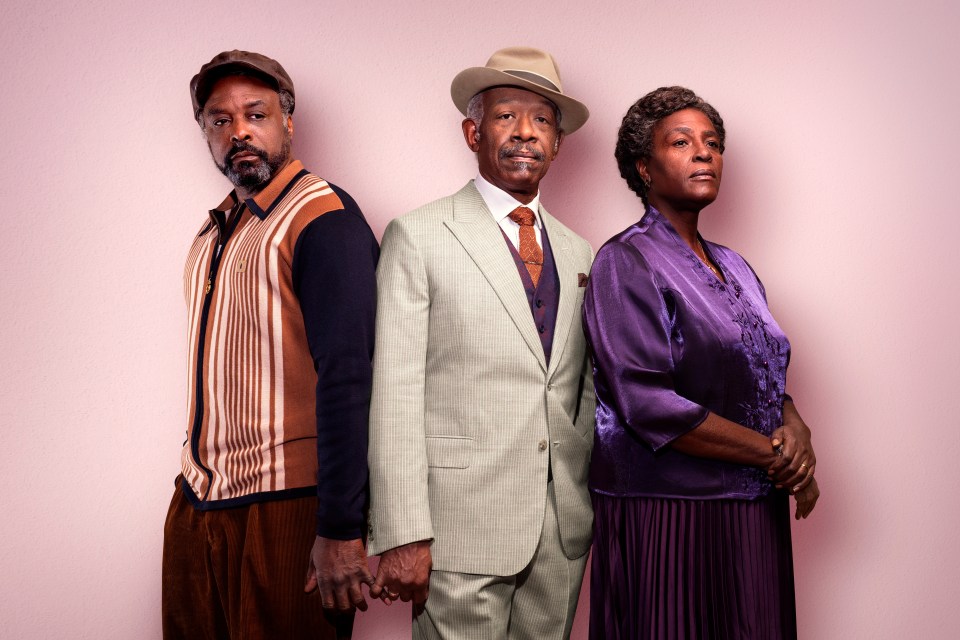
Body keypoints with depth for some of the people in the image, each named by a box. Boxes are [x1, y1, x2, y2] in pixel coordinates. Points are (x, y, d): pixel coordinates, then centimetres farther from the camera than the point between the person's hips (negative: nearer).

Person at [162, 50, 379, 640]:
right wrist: (199, 482, 9)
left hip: (285, 510, -7)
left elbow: (347, 378, -20)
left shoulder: (324, 219, -13)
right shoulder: (214, 231, 13)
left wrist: (341, 529, -22)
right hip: (196, 502, 8)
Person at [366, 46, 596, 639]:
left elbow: (590, 389, 15)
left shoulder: (579, 254, 13)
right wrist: (403, 536, -14)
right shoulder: (418, 236, -3)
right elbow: (395, 392, -9)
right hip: (464, 524, -4)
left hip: (565, 526, 5)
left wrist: (597, 502, 6)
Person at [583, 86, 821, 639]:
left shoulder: (734, 268, 14)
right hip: (666, 514, -7)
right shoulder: (625, 262, -9)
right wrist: (773, 455, -14)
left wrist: (796, 431, -8)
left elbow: (767, 380, 16)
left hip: (753, 511, 7)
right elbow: (647, 402, -19)